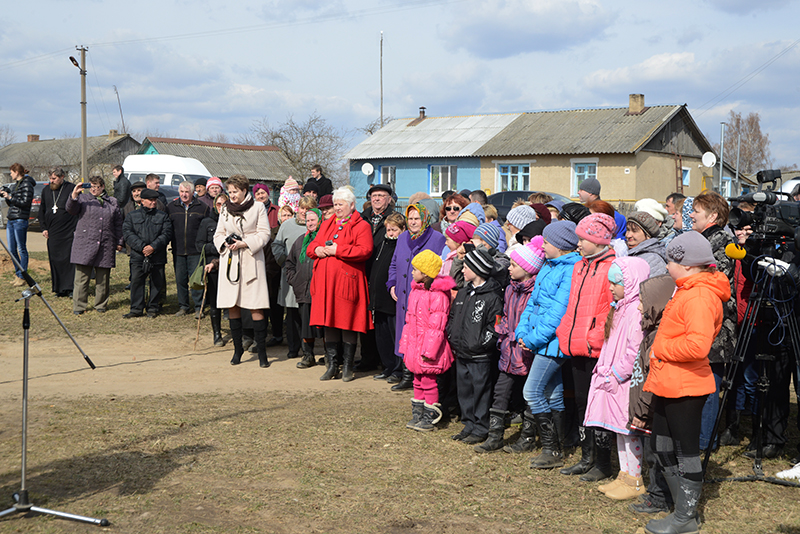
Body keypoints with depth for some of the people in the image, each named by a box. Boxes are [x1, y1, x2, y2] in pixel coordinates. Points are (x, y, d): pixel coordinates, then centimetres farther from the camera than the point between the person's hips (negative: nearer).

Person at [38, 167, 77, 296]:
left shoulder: (71, 189, -2)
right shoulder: (46, 191, 14)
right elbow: (41, 211, 23)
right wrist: (44, 228, 12)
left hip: (69, 232, -5)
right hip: (52, 233, 5)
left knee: (70, 259, -7)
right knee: (55, 260, 4)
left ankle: (71, 288, -3)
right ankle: (59, 288, 11)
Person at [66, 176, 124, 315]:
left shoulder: (112, 202, 15)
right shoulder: (83, 199, 9)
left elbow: (118, 224, 17)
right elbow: (71, 208, -9)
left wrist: (119, 242, 14)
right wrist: (74, 195, -24)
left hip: (106, 246, 2)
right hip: (85, 244, -2)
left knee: (103, 278, 7)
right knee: (82, 277, -3)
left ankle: (101, 305, 18)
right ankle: (79, 306, 4)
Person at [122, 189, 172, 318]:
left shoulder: (163, 216, 10)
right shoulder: (132, 216, 10)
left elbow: (166, 234, 1)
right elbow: (127, 233, 0)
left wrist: (153, 246, -13)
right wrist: (142, 247, -12)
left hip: (157, 256, 0)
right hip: (138, 256, 0)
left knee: (156, 283, 4)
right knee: (136, 282, -3)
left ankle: (153, 308, 15)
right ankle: (136, 309, 5)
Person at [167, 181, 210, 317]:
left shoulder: (202, 207, 1)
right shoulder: (171, 207, 8)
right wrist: (171, 247, 5)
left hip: (195, 251, -3)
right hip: (178, 251, 3)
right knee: (180, 280, 8)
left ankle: (199, 307, 6)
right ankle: (183, 306, 19)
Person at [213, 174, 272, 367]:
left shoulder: (258, 207, 0)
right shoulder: (225, 209, 12)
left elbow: (264, 234, -3)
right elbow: (218, 234, 16)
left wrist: (244, 243, -14)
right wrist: (225, 242, -6)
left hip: (251, 260, -4)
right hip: (230, 261, 4)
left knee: (256, 307, -7)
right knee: (232, 306, 4)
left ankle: (262, 351, -2)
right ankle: (238, 348, 16)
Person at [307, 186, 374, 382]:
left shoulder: (361, 226, 0)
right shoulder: (327, 225, 20)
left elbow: (365, 250, -15)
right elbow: (311, 247, 22)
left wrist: (337, 250, -15)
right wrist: (317, 250, -2)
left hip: (347, 280, -6)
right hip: (325, 281, 6)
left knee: (347, 323, -2)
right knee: (329, 322, 6)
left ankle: (348, 366, 8)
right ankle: (331, 365, 15)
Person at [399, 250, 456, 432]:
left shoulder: (438, 295, -19)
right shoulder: (416, 291, 9)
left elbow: (437, 326, -20)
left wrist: (428, 350, -20)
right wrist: (405, 344, 16)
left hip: (429, 347, -9)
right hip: (415, 345, 9)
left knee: (429, 381, 0)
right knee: (418, 380, 16)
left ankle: (429, 418, 11)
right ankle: (417, 415, 25)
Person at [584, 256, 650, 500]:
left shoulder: (637, 309, -19)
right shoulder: (621, 307, 14)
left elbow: (635, 350, -24)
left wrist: (616, 374, -19)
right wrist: (607, 370, 14)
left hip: (628, 381, -10)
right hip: (615, 379, 10)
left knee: (628, 429, -2)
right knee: (620, 428, 15)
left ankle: (635, 481, 7)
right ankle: (624, 475, 24)